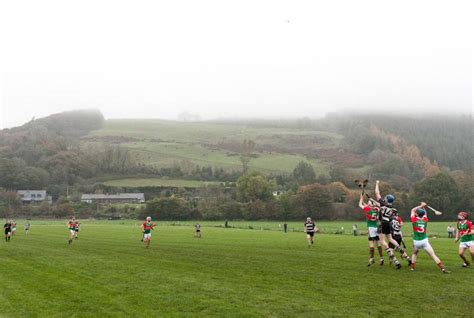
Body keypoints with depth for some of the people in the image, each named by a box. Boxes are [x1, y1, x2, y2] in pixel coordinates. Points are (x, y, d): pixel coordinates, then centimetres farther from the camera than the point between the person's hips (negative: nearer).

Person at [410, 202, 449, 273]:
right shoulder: (425, 220, 2)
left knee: (414, 254, 25)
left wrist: (421, 206, 13)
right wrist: (423, 207, 26)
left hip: (416, 241, -1)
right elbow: (425, 213, 25)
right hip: (424, 241, 1)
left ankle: (413, 267, 19)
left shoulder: (414, 220, -5)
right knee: (433, 255, -1)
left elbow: (413, 210, 12)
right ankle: (443, 268, -7)